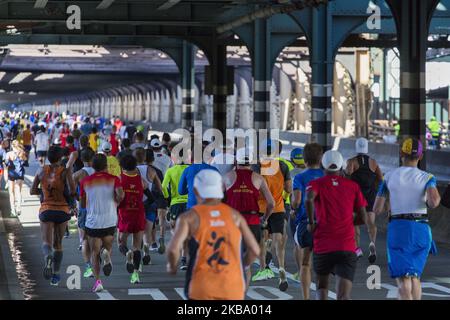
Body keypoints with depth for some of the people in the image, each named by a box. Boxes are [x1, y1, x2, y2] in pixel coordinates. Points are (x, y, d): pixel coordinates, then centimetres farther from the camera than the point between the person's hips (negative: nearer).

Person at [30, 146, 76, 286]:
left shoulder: (42, 171, 1)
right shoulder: (64, 172, -8)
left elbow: (32, 191, 6)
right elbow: (72, 190, -21)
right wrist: (66, 193, 2)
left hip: (46, 210, 0)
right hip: (62, 210, 0)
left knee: (46, 242, -6)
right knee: (58, 243, 16)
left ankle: (48, 257, -42)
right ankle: (55, 275, 17)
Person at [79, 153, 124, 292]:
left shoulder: (85, 182, 3)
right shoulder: (113, 179, -1)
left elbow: (83, 204, 7)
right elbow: (120, 195, -19)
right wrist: (116, 202, 2)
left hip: (92, 221, 0)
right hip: (110, 220, 0)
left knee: (94, 252, 7)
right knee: (108, 246, 20)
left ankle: (97, 280, -8)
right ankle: (106, 253, -16)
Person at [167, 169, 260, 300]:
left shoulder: (189, 217, -3)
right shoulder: (234, 215, 5)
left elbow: (173, 249, -17)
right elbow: (254, 250, 2)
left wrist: (172, 266, 5)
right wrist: (243, 267, 23)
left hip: (202, 290, -2)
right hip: (233, 290, 2)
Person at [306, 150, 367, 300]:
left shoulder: (316, 184, 4)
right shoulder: (353, 186, 10)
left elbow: (309, 198, -20)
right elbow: (363, 217, 7)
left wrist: (311, 222, -6)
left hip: (322, 247, 0)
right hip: (347, 248, 0)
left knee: (321, 286, 26)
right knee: (343, 296, -8)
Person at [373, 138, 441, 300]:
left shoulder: (389, 176, 3)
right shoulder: (427, 177, 0)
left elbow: (377, 209, 2)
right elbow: (434, 201, -20)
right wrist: (430, 203, 4)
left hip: (398, 228, -1)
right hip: (421, 229, 1)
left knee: (403, 280, -5)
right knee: (415, 276, 21)